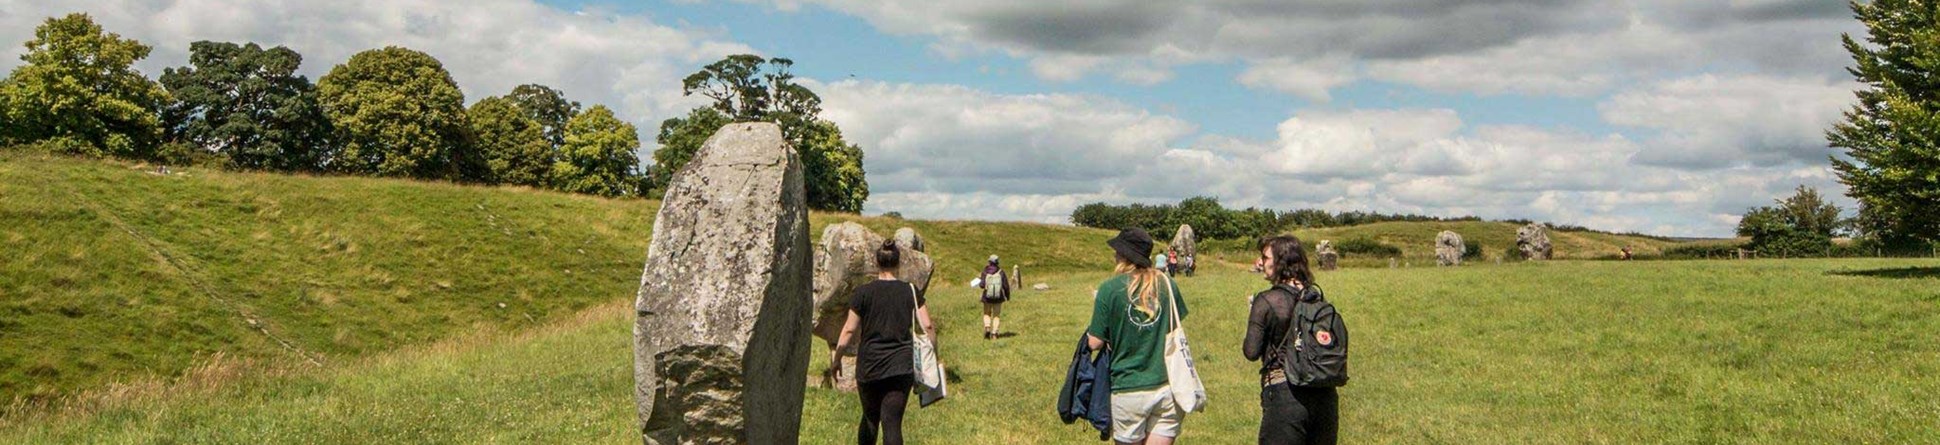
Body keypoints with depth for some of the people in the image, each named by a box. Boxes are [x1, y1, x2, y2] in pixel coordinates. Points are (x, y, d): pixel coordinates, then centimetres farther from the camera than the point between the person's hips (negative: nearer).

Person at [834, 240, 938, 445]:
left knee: (870, 418, 18)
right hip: (902, 367, 0)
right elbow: (928, 327, -2)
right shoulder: (911, 291, 1)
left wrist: (837, 358, 10)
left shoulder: (864, 292, -3)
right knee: (892, 422, -1)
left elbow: (850, 330, -1)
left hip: (869, 366, 0)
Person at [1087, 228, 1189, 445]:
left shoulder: (1110, 289, -10)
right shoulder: (1167, 285, 1)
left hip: (1128, 389, -2)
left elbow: (1095, 343, -6)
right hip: (1167, 387, 3)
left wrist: (1096, 304, 10)